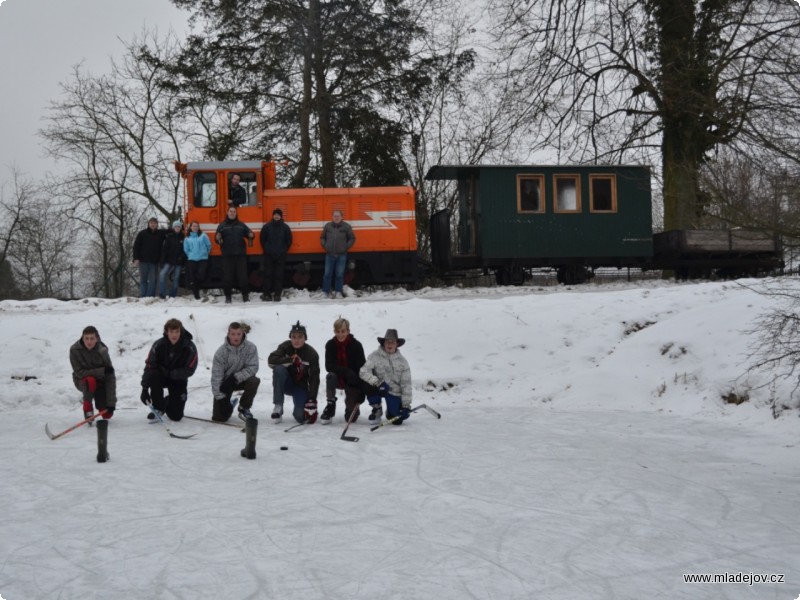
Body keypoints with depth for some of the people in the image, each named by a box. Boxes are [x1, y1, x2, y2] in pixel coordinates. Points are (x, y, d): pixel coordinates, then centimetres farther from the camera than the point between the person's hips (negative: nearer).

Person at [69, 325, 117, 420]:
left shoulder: (102, 351, -22)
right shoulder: (74, 350, -22)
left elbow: (110, 377, -23)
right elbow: (79, 372, -21)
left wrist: (111, 403, -27)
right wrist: (102, 371, -31)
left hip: (100, 381, 1)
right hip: (82, 381, -1)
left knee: (107, 414, -7)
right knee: (90, 380, -39)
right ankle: (87, 409, -16)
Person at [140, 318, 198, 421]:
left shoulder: (190, 348, -21)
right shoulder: (158, 345, -20)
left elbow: (189, 370, -16)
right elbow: (149, 366, -17)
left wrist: (169, 373, -22)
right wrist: (144, 389, -22)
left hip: (179, 380, 0)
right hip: (162, 377, 1)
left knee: (176, 416, -7)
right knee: (153, 376, -37)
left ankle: (168, 402, 31)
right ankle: (158, 408, -11)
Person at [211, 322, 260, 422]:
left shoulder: (251, 347, -18)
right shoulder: (221, 351, -19)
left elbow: (253, 367, -19)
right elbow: (216, 375, -18)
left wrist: (235, 377, -29)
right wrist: (220, 397, -21)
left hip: (241, 380, 1)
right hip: (224, 382, -1)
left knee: (254, 381, -34)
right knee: (219, 418, -11)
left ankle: (244, 408, -7)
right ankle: (228, 406, 29)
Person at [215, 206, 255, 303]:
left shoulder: (241, 225, 12)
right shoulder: (222, 226, 7)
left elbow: (249, 233, 12)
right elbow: (217, 239, 4)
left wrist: (251, 235, -12)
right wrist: (218, 239, -20)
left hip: (241, 255, 1)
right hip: (227, 255, -1)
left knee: (243, 276, 1)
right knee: (228, 277, 1)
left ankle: (245, 295, 10)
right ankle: (228, 296, 8)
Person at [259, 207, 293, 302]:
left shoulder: (285, 227, 1)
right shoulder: (266, 226, 0)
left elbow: (289, 241, 6)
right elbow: (262, 239, 6)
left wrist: (283, 251, 2)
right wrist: (266, 250, 3)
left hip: (280, 256, 0)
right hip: (268, 255, 0)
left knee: (279, 275, 2)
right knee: (268, 275, 2)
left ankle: (277, 294, 6)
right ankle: (267, 294, 7)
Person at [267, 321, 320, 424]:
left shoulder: (312, 354, -15)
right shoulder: (285, 346, -11)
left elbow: (314, 379, -17)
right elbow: (271, 360, -25)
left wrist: (312, 401, -25)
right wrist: (291, 360, -35)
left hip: (301, 386, -1)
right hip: (286, 383, 1)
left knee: (301, 417, -22)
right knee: (279, 369, -31)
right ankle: (278, 406, -20)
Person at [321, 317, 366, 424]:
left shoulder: (356, 345, -16)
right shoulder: (330, 345, -10)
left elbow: (362, 369, -17)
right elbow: (328, 366, -17)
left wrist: (361, 395, -24)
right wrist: (346, 371, -35)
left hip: (352, 382, -1)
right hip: (338, 379, 2)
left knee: (351, 418, -6)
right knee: (330, 376, -35)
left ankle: (352, 408, 33)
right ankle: (330, 405, -12)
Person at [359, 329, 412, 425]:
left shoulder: (402, 361, -3)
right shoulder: (375, 356, -9)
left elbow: (406, 384, -3)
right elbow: (363, 372, -20)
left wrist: (406, 405, -10)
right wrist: (377, 382, -37)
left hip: (395, 392, 1)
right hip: (379, 388, 0)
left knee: (397, 420, -14)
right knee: (370, 385, -34)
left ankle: (390, 412, 26)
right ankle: (377, 410, -5)